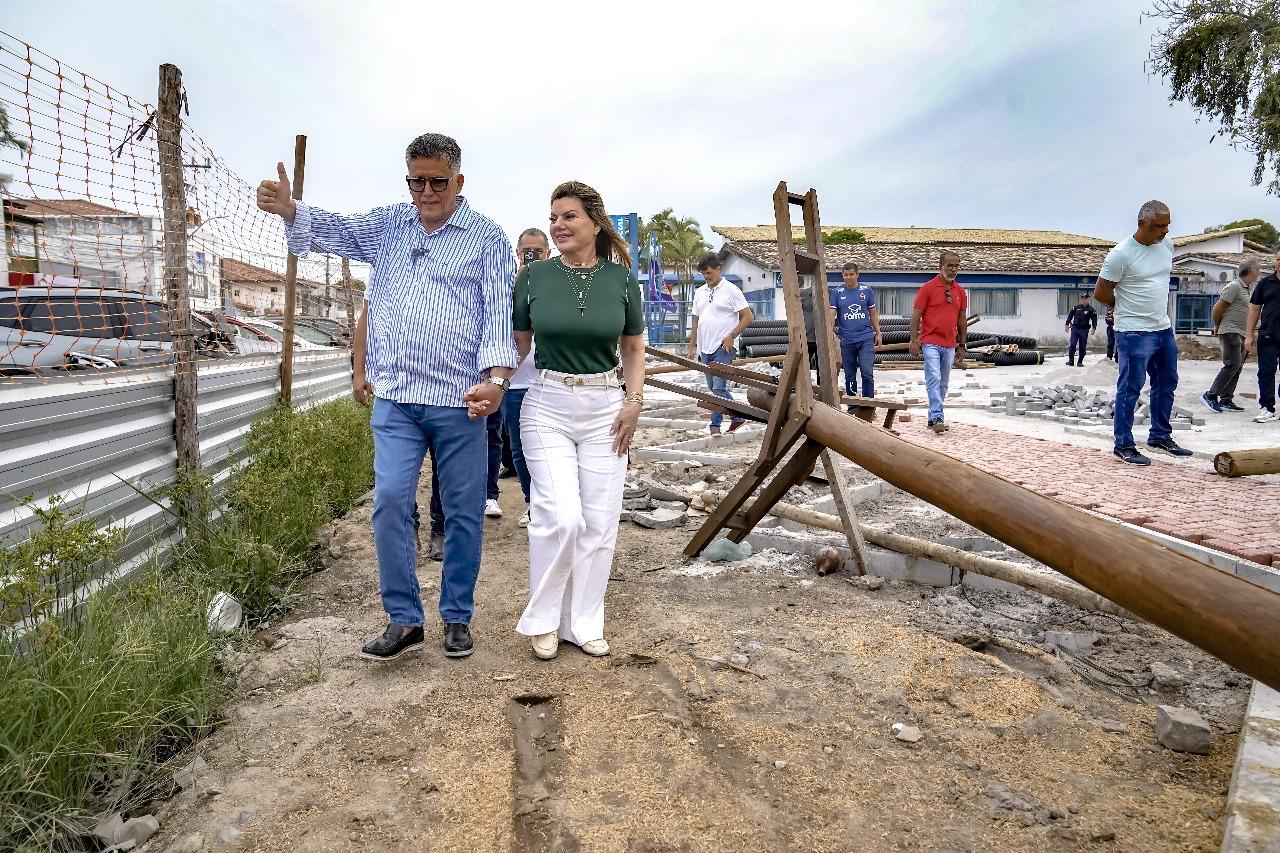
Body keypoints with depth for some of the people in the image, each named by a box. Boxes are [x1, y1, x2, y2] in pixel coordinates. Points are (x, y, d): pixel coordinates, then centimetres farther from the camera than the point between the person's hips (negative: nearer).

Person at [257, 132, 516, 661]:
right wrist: (289, 210, -14)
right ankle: (404, 620, 8)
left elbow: (500, 312, -8)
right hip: (394, 397, 3)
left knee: (463, 511, 5)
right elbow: (335, 231, 8)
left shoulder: (487, 238, 1)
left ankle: (457, 618, 19)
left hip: (459, 398, -3)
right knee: (390, 502, -4)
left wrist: (495, 377, -22)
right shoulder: (389, 225, 14)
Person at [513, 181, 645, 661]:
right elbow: (517, 344, 8)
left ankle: (583, 624, 20)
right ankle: (542, 619, 12)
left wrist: (634, 401, 0)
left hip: (605, 408, 2)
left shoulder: (621, 279, 2)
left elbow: (634, 348, 11)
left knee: (599, 522, 5)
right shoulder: (535, 277, -1)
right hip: (547, 408, -2)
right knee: (561, 517, -10)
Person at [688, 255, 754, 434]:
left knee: (718, 387, -12)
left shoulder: (730, 290, -4)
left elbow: (748, 317, -6)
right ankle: (737, 417, 21)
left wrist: (731, 337, -13)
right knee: (714, 388, 11)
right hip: (705, 348, 7)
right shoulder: (699, 293, 15)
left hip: (723, 347, -7)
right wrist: (692, 346, 14)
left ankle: (715, 426, -1)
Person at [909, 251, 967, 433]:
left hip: (950, 345, 6)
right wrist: (914, 341, -11)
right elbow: (916, 315, -5)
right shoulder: (928, 288, -4)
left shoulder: (960, 291, 11)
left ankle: (933, 418, 19)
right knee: (934, 379, -15)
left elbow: (962, 320, 16)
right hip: (931, 342, -6)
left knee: (943, 383, 10)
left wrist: (962, 346, 14)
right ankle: (938, 418, -19)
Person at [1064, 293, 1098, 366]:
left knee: (1082, 347, 3)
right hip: (1075, 328, 1)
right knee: (1072, 345, -8)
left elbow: (1094, 319, 1)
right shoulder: (1076, 307, 6)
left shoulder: (1091, 310, 2)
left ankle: (1080, 362, 12)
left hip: (1084, 330, -1)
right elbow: (1070, 316, 11)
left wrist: (1093, 328, -11)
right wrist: (1067, 324, 3)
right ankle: (1071, 360, 0)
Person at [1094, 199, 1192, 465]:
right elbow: (1101, 292, -11)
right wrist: (1127, 307, 4)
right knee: (1130, 389, -4)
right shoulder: (1121, 254, -17)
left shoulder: (1167, 244, 6)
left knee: (1166, 384, 17)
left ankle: (1160, 437, 32)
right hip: (1134, 333, -8)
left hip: (1164, 329, 8)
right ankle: (1123, 445, 5)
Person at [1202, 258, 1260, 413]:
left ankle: (1226, 401, 8)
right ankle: (1210, 395, -14)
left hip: (1240, 334, 10)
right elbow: (1217, 308, -13)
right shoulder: (1234, 286, -11)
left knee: (1237, 367, 7)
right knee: (1233, 364, -16)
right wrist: (1217, 327, 0)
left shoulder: (1246, 288, 18)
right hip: (1230, 332, -10)